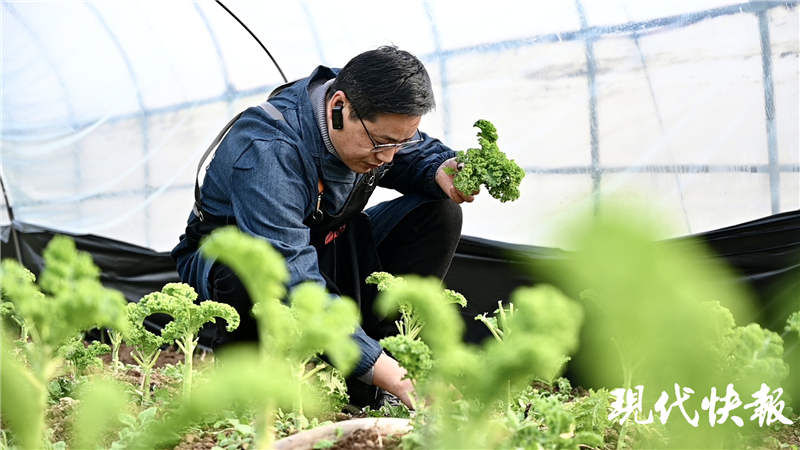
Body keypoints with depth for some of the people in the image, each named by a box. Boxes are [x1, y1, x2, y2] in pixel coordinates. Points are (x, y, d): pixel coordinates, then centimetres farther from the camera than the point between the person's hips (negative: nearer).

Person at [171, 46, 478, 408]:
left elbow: (421, 154, 8)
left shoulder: (379, 121, -15)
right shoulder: (268, 151, -38)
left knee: (438, 213, -10)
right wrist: (379, 368, -47)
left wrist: (441, 173, -19)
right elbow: (292, 278, -44)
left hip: (323, 251, 7)